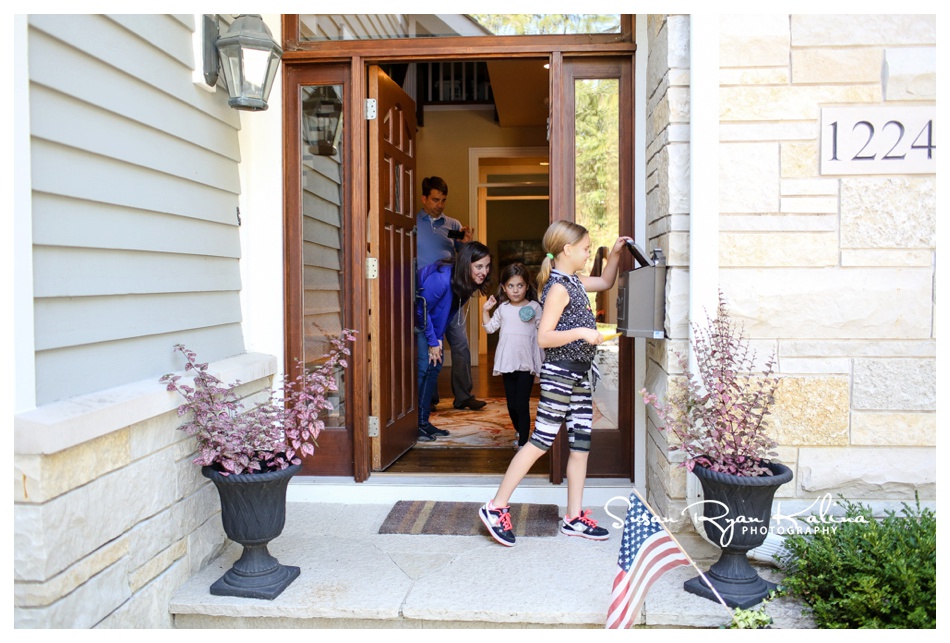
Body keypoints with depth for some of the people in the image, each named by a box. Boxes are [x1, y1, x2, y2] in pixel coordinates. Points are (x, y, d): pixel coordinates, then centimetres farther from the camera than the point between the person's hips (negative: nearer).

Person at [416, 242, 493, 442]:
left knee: (435, 366, 6)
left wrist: (438, 338, -3)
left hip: (432, 322, 9)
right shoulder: (441, 278, -34)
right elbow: (422, 309, -23)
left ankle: (423, 421, 15)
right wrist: (432, 342, -16)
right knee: (423, 367, -14)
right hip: (416, 321, -9)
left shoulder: (468, 282, -9)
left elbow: (450, 312, 3)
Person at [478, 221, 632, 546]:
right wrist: (580, 332, -25)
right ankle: (496, 508, 2)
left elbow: (605, 282, 33)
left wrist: (615, 253, 22)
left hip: (579, 375, 10)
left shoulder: (573, 282, 14)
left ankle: (575, 518, 17)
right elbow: (544, 337, -20)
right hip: (560, 373, -9)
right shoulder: (558, 287, -14)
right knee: (540, 441, -6)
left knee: (581, 445, 9)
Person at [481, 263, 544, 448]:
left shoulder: (534, 307, -1)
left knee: (522, 405, -7)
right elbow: (490, 328, 9)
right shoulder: (502, 308, 7)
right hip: (508, 363, 3)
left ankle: (523, 443, -1)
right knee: (511, 405, 13)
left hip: (526, 363, -3)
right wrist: (485, 310, 0)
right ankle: (519, 433, 37)